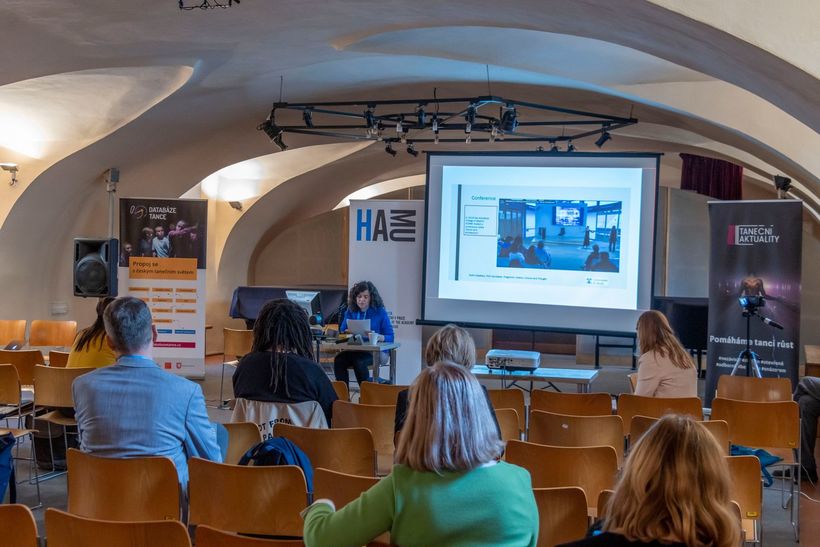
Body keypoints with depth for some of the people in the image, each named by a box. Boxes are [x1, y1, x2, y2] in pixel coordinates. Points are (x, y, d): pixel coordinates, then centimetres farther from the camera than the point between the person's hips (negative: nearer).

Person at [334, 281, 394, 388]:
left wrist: (379, 337, -23)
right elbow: (342, 332, 12)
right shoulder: (350, 311, 11)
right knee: (339, 359, -27)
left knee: (359, 361, -35)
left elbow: (390, 337, -1)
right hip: (354, 350, 4)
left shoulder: (380, 312, 1)